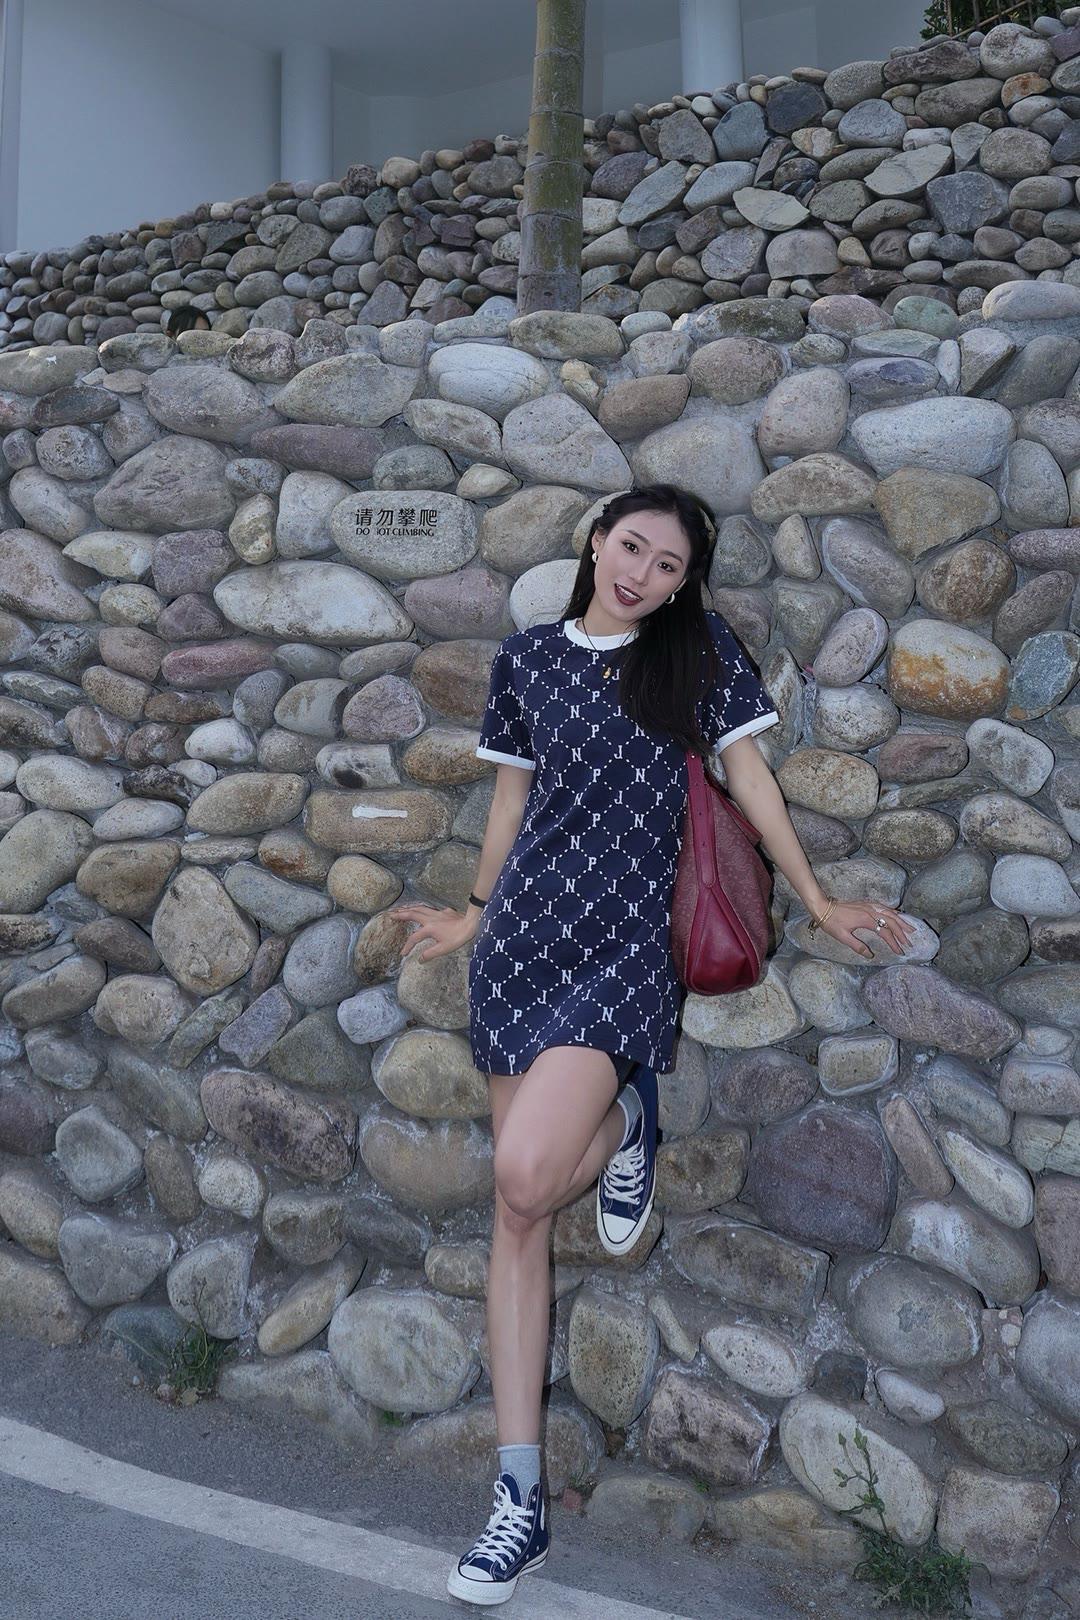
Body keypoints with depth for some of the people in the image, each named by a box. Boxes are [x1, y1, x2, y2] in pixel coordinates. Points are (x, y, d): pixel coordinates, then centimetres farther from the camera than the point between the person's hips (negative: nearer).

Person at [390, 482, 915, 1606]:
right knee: (516, 1212, 3)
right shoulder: (526, 658, 9)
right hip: (523, 935, 3)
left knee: (525, 1177, -23)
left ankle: (625, 1120, 13)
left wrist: (818, 901, 6)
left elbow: (745, 772, 6)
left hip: (624, 941, -3)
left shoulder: (699, 653, 3)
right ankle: (520, 1499, 13)